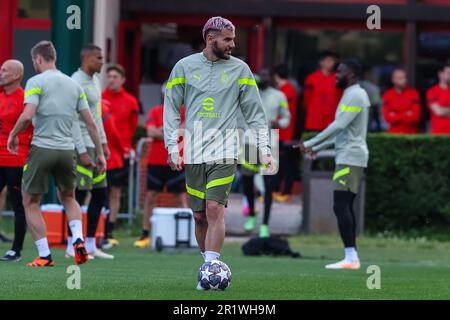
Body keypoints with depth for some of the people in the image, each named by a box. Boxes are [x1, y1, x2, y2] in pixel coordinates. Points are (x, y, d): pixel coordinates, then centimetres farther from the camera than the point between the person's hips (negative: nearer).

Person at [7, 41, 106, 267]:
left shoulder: (36, 82, -5)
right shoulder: (74, 85, 11)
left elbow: (27, 115, -19)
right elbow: (90, 123, 8)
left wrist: (13, 134, -2)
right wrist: (100, 153, 13)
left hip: (42, 148, -5)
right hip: (67, 150, 5)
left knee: (30, 203, 8)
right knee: (68, 198, 25)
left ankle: (44, 256, 3)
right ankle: (78, 239, 1)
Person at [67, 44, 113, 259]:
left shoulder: (94, 80, 15)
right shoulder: (77, 84, -15)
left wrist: (103, 142, 20)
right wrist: (82, 152, -21)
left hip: (95, 145, 10)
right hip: (82, 145, -10)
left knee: (100, 194, 9)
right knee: (80, 194, -8)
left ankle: (90, 245, 13)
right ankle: (71, 246, -3)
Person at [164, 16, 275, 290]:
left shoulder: (239, 69, 6)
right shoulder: (185, 67, 6)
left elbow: (255, 112, 8)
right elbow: (171, 109, 8)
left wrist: (265, 150, 1)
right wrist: (173, 148, -1)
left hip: (224, 151, -2)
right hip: (194, 153, 2)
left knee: (215, 209, -15)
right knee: (200, 215, 5)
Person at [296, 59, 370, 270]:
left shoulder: (355, 96, -13)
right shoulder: (352, 95, 19)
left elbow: (339, 126, -22)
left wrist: (310, 144, -18)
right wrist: (317, 148, 25)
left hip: (350, 158, -10)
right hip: (349, 156, 10)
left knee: (340, 205, -15)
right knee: (346, 206, 9)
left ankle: (350, 257, -20)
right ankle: (352, 258, 8)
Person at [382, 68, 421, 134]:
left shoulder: (413, 93, -3)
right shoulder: (387, 95, -1)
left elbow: (415, 116, -9)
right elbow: (388, 117, -7)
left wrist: (397, 117, -7)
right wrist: (406, 115, -9)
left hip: (411, 133, 0)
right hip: (394, 133, 0)